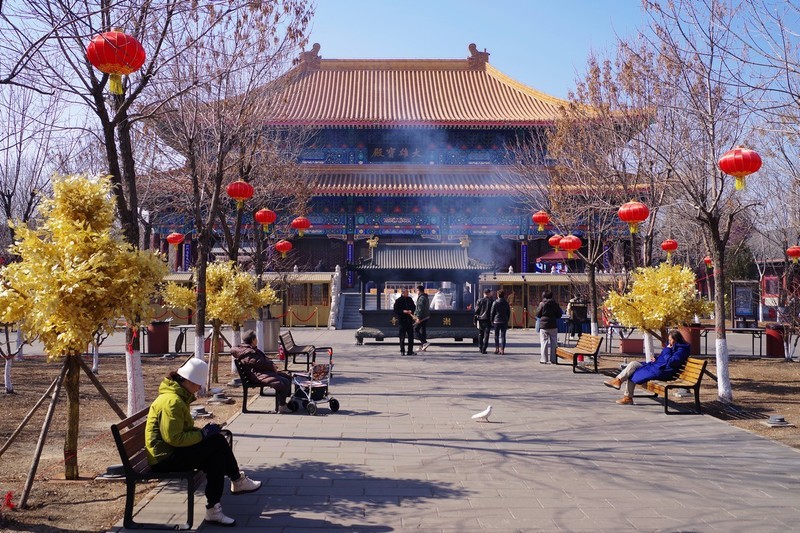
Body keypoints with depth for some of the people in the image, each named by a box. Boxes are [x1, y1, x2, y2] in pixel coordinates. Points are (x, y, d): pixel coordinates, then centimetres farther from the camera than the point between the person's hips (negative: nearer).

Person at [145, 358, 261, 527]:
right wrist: (203, 434, -19)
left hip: (171, 452, 10)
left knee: (216, 456, -6)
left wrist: (203, 431, 4)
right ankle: (237, 481, 0)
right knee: (218, 443, -16)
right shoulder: (172, 401, -21)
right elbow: (173, 438, -27)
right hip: (165, 458, -10)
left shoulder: (178, 397, 13)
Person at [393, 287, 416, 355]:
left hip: (409, 320, 5)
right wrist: (403, 311, -18)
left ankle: (410, 351, 11)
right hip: (402, 321, -5)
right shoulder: (398, 301, -4)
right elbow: (395, 310, -6)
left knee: (411, 336, 4)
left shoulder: (410, 299, 10)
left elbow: (414, 307, 16)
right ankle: (402, 351, 9)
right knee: (402, 337, 0)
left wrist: (411, 311, -4)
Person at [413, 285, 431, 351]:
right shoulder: (426, 297, 17)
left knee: (416, 330, -6)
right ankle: (423, 346, 13)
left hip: (421, 317, -10)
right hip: (426, 317, 10)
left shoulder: (421, 298, -15)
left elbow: (420, 308, -22)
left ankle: (425, 342, -16)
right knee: (423, 331, 11)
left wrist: (418, 317, -23)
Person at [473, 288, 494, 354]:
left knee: (480, 335, 15)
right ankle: (484, 349, -8)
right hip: (488, 320, -2)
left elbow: (476, 311, 1)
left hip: (480, 320, 2)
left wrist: (475, 320, 4)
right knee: (486, 335, -2)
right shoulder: (492, 301, -1)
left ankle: (480, 348, 19)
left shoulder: (479, 301, 2)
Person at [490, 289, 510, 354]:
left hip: (496, 321, -2)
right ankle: (502, 349, -3)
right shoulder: (506, 303, 4)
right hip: (504, 322, 2)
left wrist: (492, 321, 5)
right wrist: (507, 320, 15)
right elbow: (509, 313, 8)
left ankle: (497, 348, 8)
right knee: (503, 335, 2)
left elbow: (492, 313, -4)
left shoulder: (495, 303, -5)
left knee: (496, 335, 9)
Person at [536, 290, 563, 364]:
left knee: (544, 342, 2)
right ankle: (553, 359, 11)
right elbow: (559, 315, 6)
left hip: (543, 325, -2)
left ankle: (544, 359, 0)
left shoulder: (542, 304, -7)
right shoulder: (555, 304, 1)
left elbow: (538, 315, -1)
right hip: (553, 325, 2)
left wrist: (538, 307, 14)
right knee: (553, 342, 9)